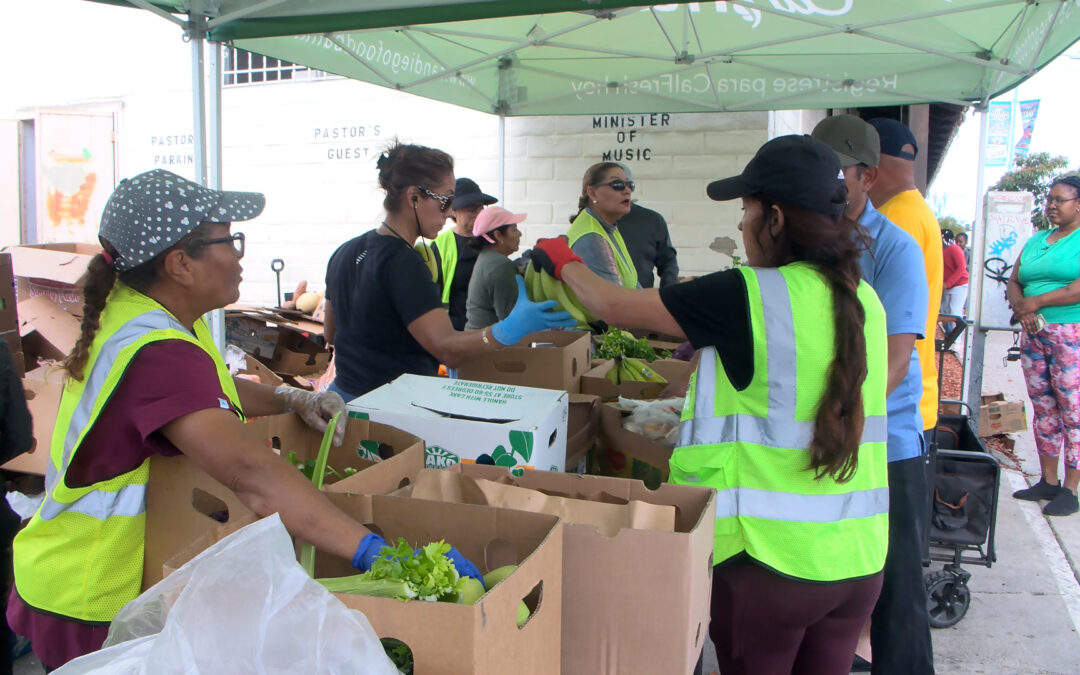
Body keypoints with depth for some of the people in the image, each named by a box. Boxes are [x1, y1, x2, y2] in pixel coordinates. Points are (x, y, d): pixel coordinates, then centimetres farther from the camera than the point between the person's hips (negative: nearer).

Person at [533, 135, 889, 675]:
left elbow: (612, 306, -8)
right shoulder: (864, 300, 3)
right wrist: (712, 343, 25)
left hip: (769, 555, -6)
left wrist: (562, 261, 10)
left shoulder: (745, 297, -17)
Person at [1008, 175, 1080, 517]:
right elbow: (1013, 282, 15)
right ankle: (1048, 481, 19)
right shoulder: (1036, 240, 17)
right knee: (1042, 408, 10)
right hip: (1034, 334, 7)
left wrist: (1036, 302, -13)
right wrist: (1020, 306, -5)